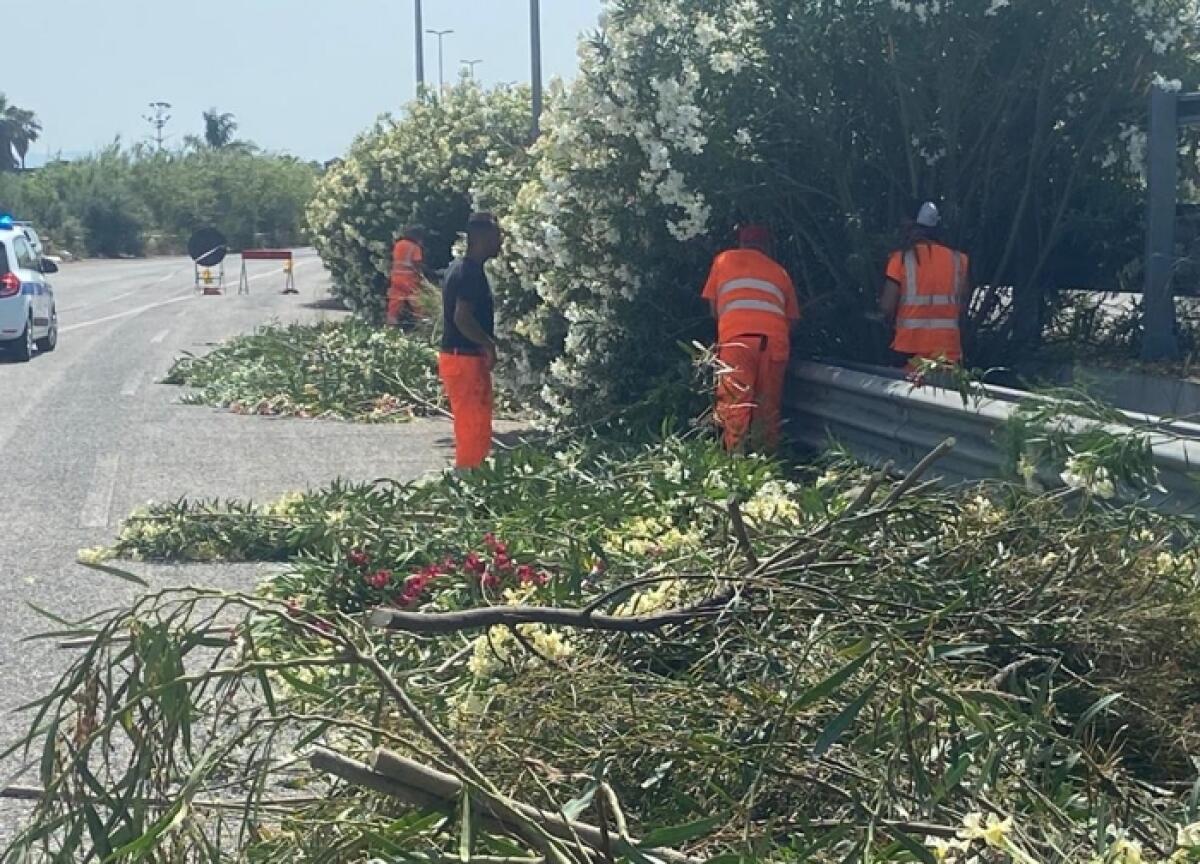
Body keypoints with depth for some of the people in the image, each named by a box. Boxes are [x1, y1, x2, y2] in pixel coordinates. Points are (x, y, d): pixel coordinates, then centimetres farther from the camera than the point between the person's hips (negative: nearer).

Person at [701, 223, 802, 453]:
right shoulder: (780, 271, 26)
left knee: (735, 408, -5)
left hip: (736, 338, -2)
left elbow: (713, 307, 25)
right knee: (768, 409, 8)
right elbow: (791, 318, 22)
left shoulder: (725, 259, 23)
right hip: (775, 339, 2)